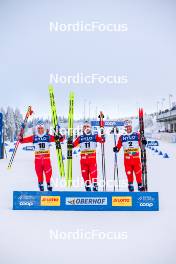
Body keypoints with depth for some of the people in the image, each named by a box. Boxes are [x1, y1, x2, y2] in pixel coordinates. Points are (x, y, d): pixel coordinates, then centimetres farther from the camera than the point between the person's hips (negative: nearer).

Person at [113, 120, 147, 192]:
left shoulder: (137, 135, 4)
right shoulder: (122, 137, 6)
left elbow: (141, 145, 4)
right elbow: (118, 146, 6)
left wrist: (143, 143, -16)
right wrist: (116, 149, -14)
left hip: (136, 157, -1)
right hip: (127, 158, 1)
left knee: (138, 172, -1)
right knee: (129, 173, 5)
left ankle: (140, 185, 13)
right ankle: (130, 185, 19)